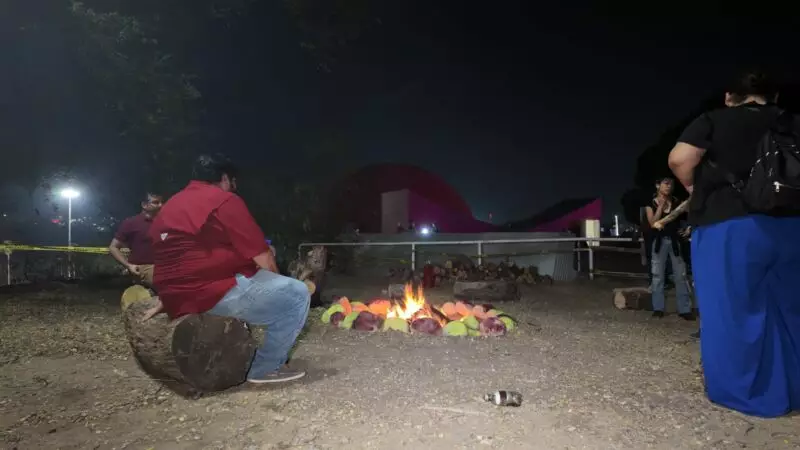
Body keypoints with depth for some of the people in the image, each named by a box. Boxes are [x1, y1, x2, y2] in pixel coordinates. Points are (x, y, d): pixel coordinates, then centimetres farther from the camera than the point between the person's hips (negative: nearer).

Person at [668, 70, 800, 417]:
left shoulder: (714, 121, 1)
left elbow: (679, 159, -12)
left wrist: (695, 187, 6)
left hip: (730, 226, -5)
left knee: (733, 311, 4)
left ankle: (744, 393, 13)